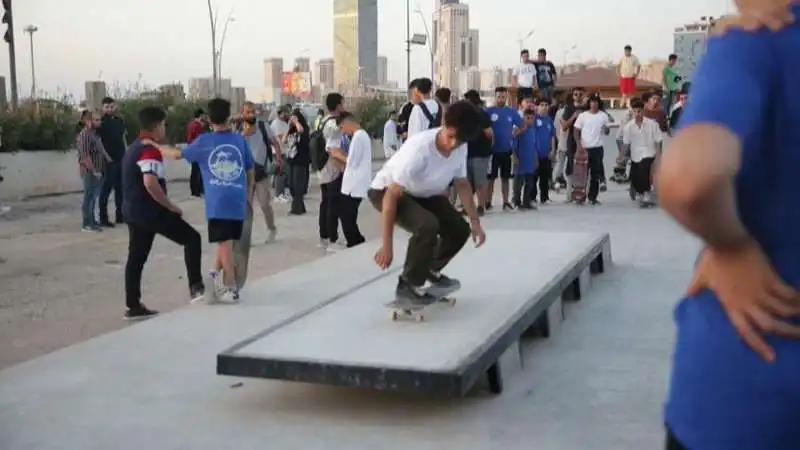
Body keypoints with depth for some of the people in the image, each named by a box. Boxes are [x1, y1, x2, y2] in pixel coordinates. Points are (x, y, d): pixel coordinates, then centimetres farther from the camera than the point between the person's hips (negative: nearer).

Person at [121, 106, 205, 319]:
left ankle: (133, 306, 15)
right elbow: (150, 183, -29)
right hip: (150, 211, -10)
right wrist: (170, 206, -19)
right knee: (192, 238, -1)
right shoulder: (150, 150, -17)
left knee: (136, 257, 12)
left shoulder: (134, 148, 15)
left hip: (133, 211, 10)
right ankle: (196, 287, -4)